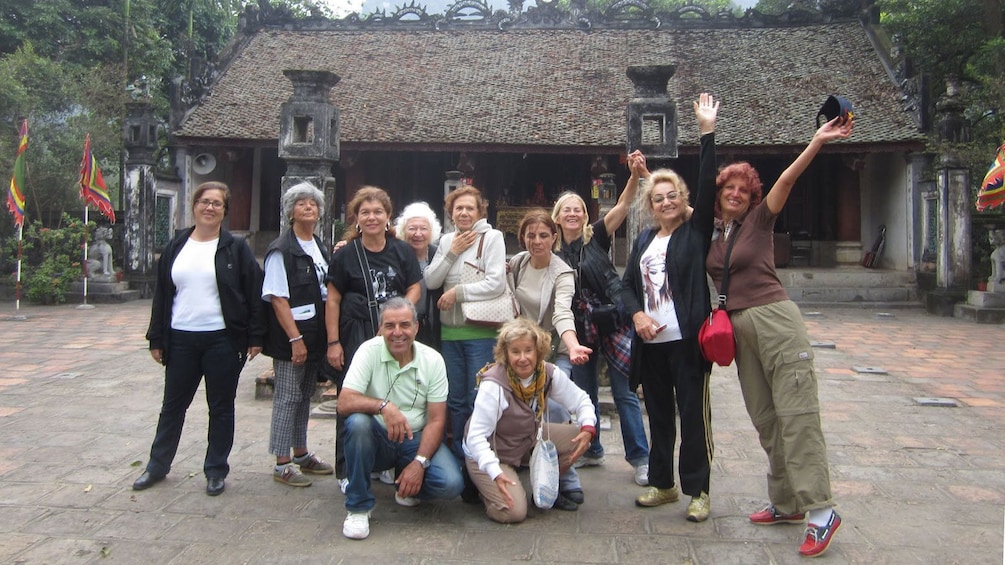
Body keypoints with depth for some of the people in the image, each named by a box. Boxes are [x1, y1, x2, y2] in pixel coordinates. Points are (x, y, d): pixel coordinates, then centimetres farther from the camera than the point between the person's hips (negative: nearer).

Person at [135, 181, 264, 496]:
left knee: (221, 408, 7)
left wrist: (255, 336, -9)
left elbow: (254, 293, -4)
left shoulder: (236, 249, -1)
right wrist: (156, 339, 8)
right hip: (181, 340, 3)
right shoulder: (176, 247, 9)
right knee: (172, 405, 14)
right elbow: (162, 294, 11)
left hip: (222, 340, -3)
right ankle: (157, 465, 30)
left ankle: (216, 470, 21)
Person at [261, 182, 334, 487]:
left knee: (305, 396, 15)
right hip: (290, 337, -7)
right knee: (288, 397, -1)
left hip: (315, 335, 7)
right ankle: (282, 464, 8)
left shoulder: (320, 248, 13)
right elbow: (277, 299, -15)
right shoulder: (281, 250, -10)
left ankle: (301, 454, 27)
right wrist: (295, 339, -18)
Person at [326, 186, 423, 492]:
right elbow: (333, 300, 0)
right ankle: (347, 472, 11)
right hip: (355, 336, -2)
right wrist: (333, 342, -4)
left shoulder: (402, 251, 6)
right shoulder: (345, 254, 0)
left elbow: (415, 288, 6)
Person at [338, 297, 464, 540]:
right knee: (357, 422, -34)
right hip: (377, 439, -1)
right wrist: (383, 406, -39)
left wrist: (419, 463, -21)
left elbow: (436, 420, -8)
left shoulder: (433, 360, -6)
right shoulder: (369, 351, -11)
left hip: (416, 439, 1)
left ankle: (408, 488, 12)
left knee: (451, 484, -24)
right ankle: (358, 508, -16)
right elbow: (344, 403, -22)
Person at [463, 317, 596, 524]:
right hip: (490, 453, -6)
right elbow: (476, 437, -32)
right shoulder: (493, 385, -31)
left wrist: (588, 428, -25)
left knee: (579, 438, -12)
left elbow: (581, 401, -4)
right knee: (514, 512, -22)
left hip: (529, 440, 6)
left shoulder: (549, 374, -14)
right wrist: (496, 474, -44)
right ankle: (486, 486, 9)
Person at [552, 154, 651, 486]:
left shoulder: (596, 236, -2)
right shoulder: (554, 250, 6)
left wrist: (635, 174, -29)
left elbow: (623, 206, -15)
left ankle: (640, 458, 7)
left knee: (624, 391, -2)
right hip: (579, 326, 4)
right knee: (584, 393, 13)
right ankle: (591, 451, 30)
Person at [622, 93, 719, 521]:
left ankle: (697, 491, 12)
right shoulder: (644, 240, 15)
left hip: (687, 340, -5)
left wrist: (707, 132, -15)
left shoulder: (695, 231, 0)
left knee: (694, 414, 1)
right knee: (658, 414, 14)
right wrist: (636, 313, -6)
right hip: (650, 341, 5)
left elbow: (707, 185, -11)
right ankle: (663, 484, 27)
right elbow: (628, 284, 14)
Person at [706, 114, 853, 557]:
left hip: (774, 318, -6)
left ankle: (820, 509, -6)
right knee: (764, 418, 9)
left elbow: (786, 180, -12)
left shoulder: (758, 221, 1)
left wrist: (818, 141, -21)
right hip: (737, 328, 6)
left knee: (796, 413, -9)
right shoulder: (709, 235, 14)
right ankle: (787, 503, 19)